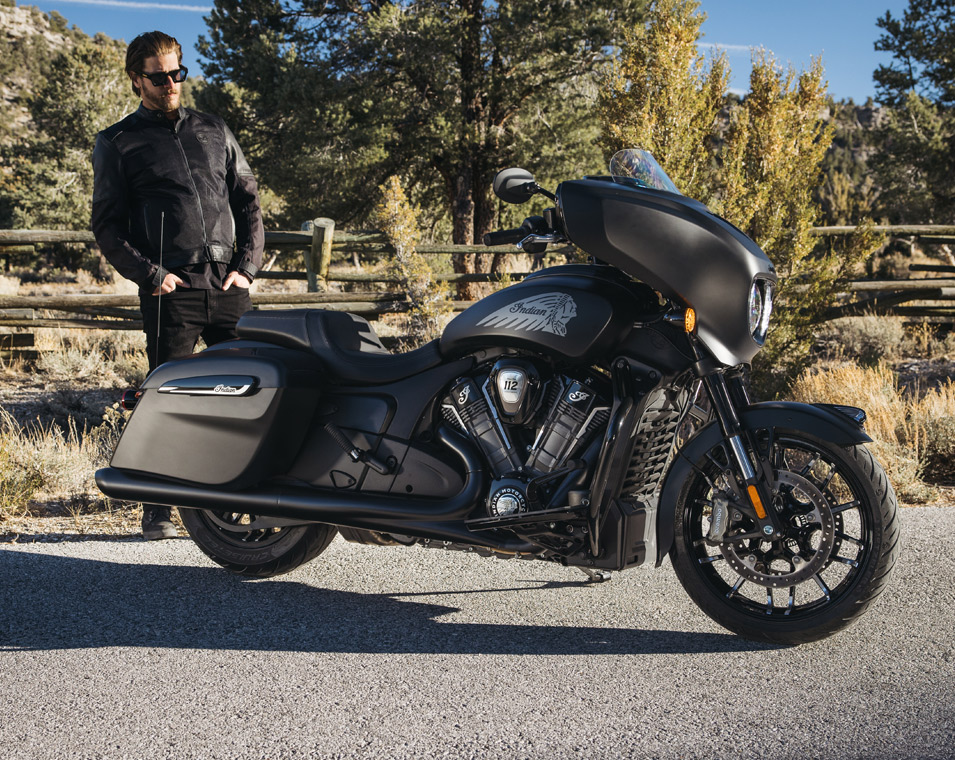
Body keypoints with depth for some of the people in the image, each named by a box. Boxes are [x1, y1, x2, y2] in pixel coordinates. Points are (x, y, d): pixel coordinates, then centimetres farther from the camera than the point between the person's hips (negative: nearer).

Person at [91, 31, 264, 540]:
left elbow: (248, 201, 20)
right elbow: (107, 224, 6)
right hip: (171, 288, -3)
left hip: (228, 285, 3)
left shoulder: (214, 131, 20)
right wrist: (149, 274, -8)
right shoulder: (118, 143, 11)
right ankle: (156, 509, 7)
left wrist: (247, 266, 6)